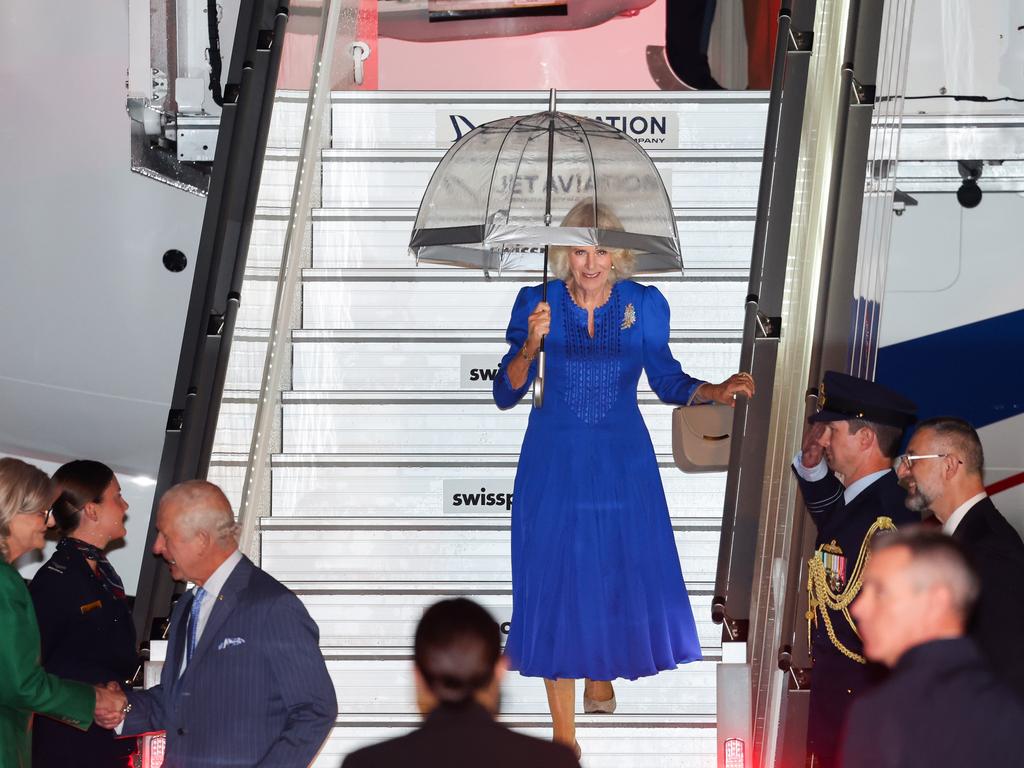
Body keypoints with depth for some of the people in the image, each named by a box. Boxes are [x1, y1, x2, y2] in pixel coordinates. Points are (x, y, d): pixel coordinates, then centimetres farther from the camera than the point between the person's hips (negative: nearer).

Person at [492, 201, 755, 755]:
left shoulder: (644, 304, -4)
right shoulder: (538, 302, -7)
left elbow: (667, 382, 4)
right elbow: (506, 394, -8)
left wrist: (715, 392, -14)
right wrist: (529, 347, -25)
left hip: (623, 463, 2)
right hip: (554, 463, -1)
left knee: (620, 574, 9)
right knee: (556, 581, -1)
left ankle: (600, 676, 42)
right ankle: (563, 731, 7)